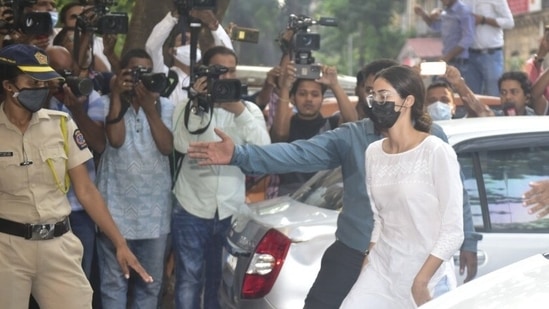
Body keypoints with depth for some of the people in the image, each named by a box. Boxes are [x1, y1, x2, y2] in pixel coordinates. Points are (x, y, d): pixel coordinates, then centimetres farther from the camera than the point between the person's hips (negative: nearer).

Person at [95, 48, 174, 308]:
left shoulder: (165, 106, 7)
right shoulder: (106, 103, -1)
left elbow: (167, 147, -8)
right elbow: (115, 139, -18)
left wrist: (149, 106, -14)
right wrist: (117, 95, -15)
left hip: (154, 209, 3)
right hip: (116, 207, -3)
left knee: (151, 281, 11)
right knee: (113, 282, 2)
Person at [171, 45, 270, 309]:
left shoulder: (249, 110, 5)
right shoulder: (187, 108, 2)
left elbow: (264, 149, -12)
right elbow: (182, 145, -17)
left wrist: (239, 110, -21)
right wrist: (198, 105, -20)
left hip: (231, 212, 2)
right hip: (191, 210, -2)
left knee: (223, 282, 10)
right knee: (189, 281, 0)